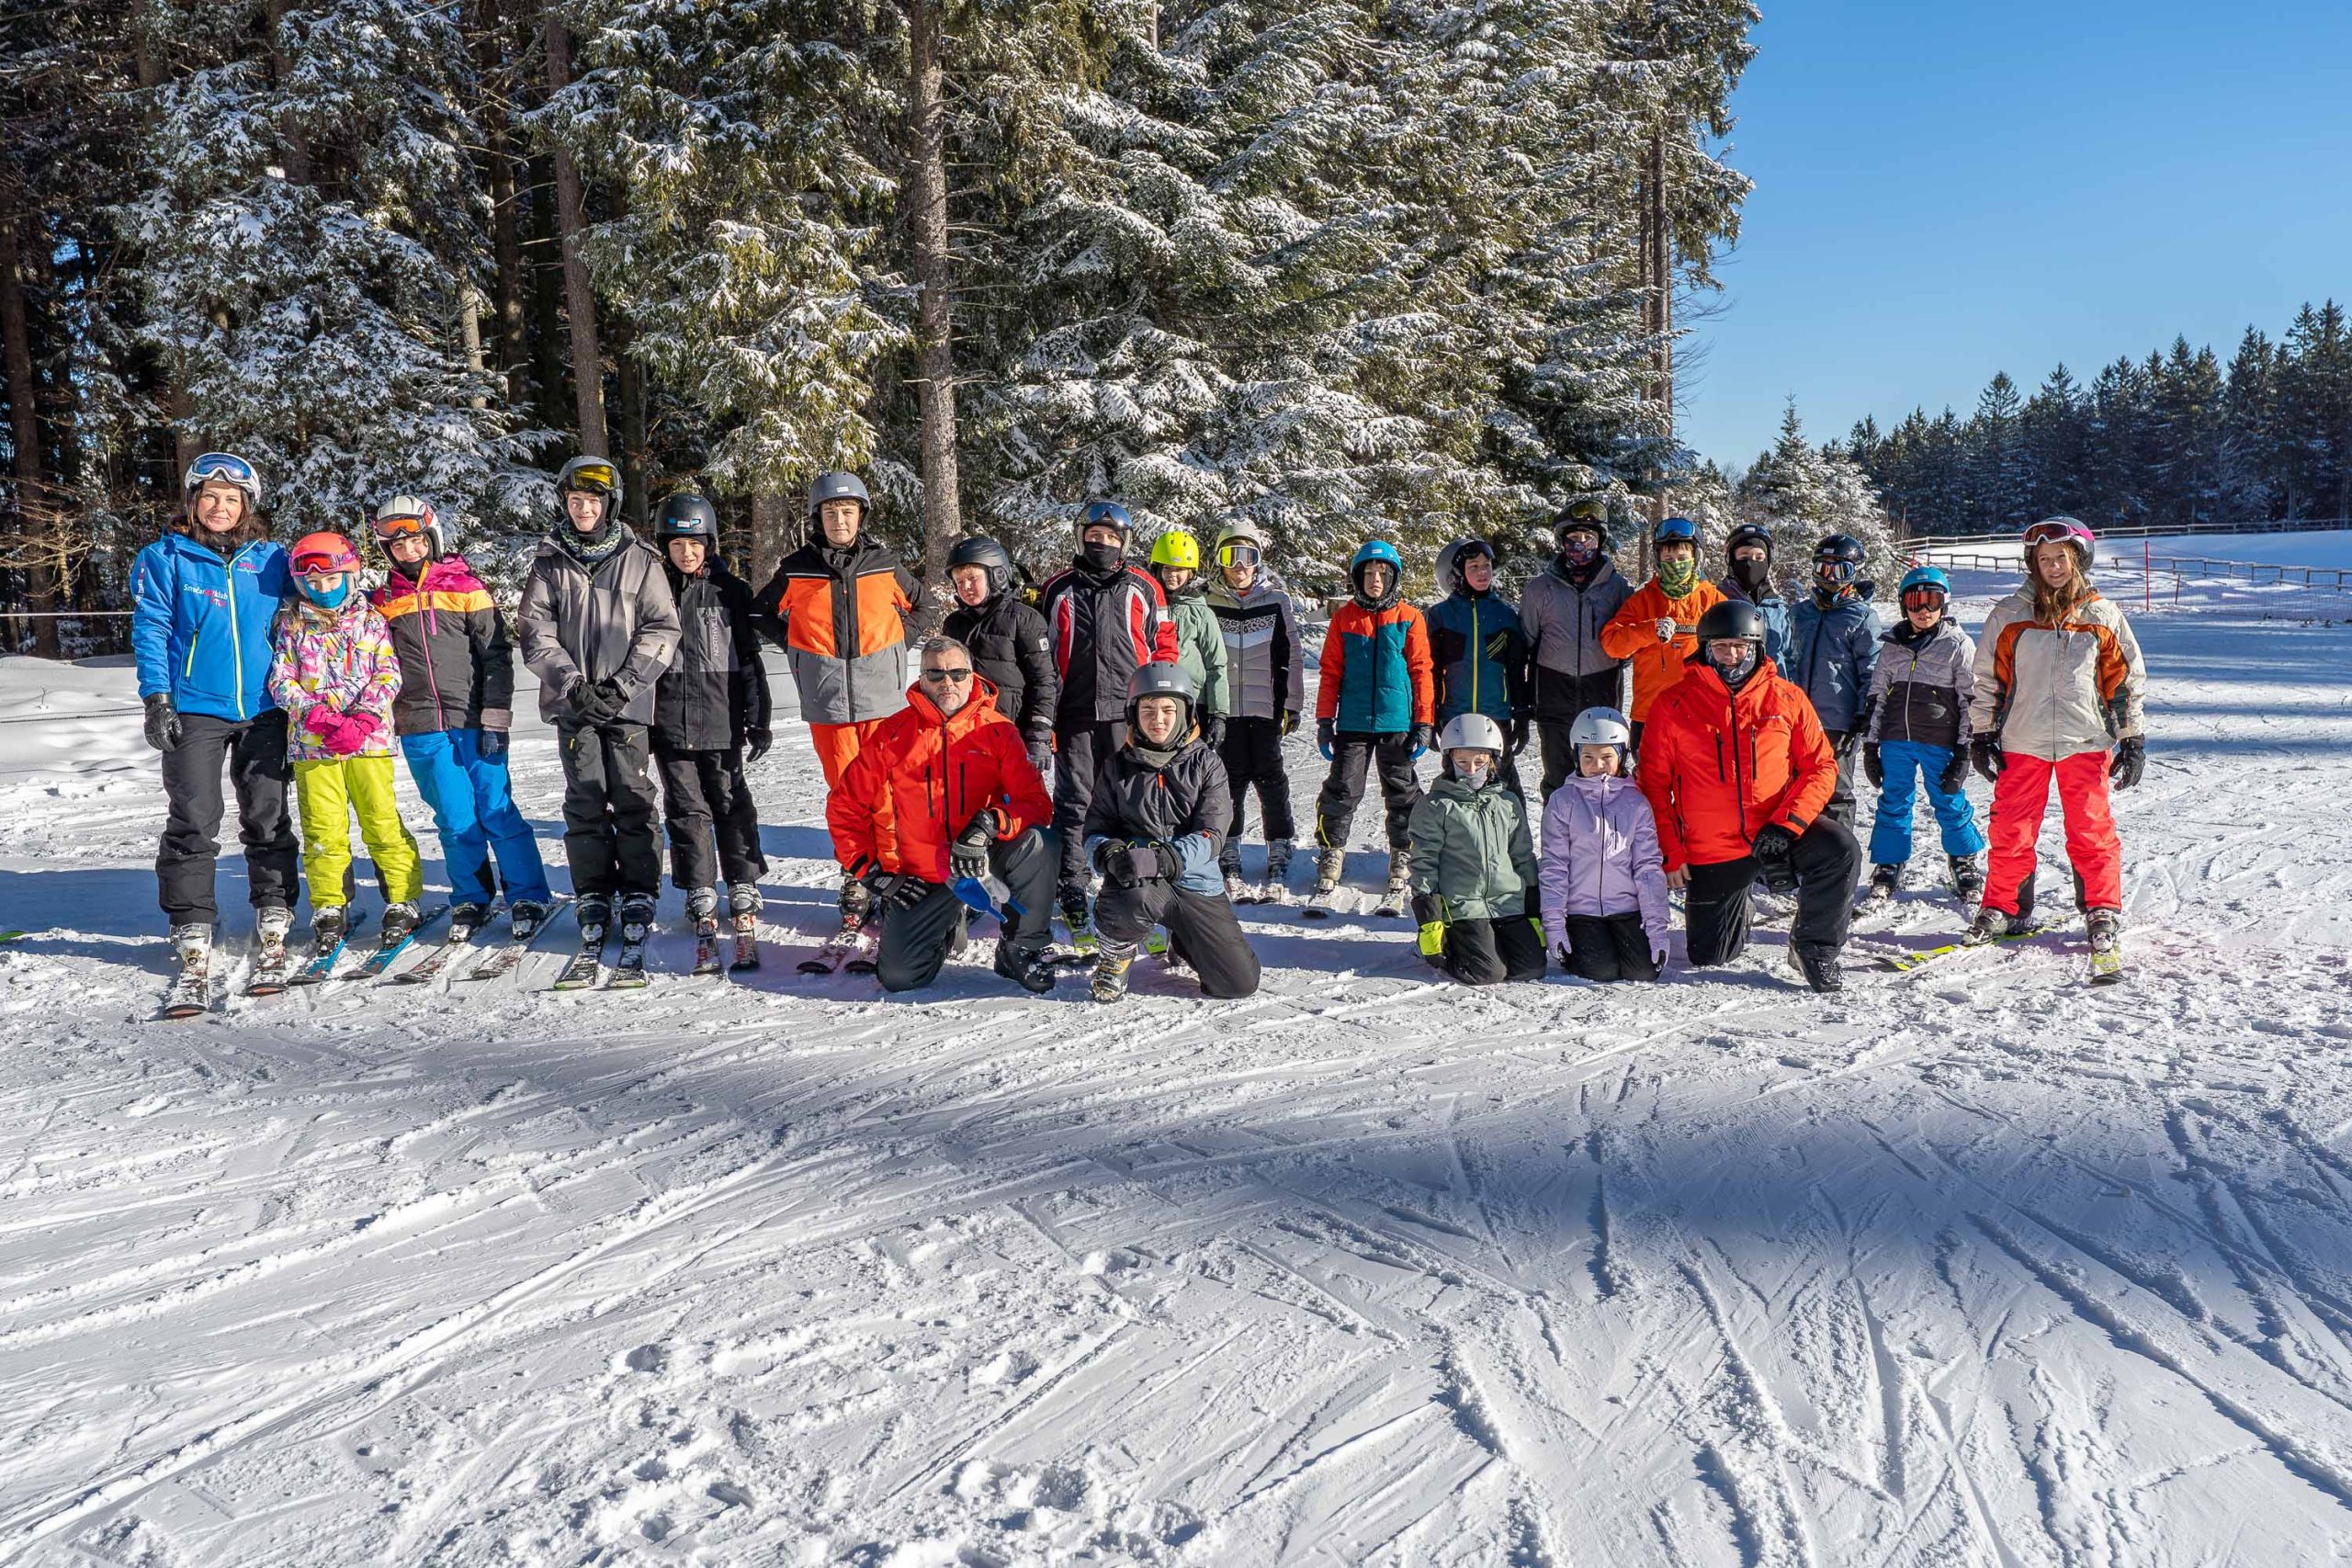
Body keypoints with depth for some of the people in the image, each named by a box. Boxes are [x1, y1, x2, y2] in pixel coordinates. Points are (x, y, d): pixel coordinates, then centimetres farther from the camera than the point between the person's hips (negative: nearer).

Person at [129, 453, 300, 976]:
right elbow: (150, 630, -1)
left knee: (268, 816, 9)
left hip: (262, 709, 2)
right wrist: (157, 699, -10)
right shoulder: (165, 559, 1)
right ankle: (191, 924, 6)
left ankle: (274, 909, 21)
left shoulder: (269, 559, 6)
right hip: (194, 710, -2)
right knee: (193, 821, -3)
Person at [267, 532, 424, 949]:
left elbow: (388, 676, 1)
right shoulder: (293, 625, 9)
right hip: (311, 742, 1)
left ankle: (403, 901, 6)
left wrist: (362, 720, -13)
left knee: (383, 822, -3)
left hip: (369, 739, -1)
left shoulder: (371, 621, 7)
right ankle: (328, 908, 11)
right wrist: (320, 717, -12)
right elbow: (281, 683, 4)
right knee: (323, 829, 2)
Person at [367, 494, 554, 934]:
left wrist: (495, 718, -7)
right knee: (455, 820, 3)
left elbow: (496, 655, 0)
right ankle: (470, 900, 16)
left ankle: (529, 897, 4)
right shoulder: (383, 601, 11)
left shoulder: (466, 588, 2)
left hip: (474, 723, -2)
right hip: (421, 731, 2)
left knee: (497, 811, -4)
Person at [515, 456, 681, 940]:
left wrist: (623, 684, -10)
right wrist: (573, 683, -10)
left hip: (628, 701, -1)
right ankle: (593, 896, 11)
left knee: (633, 799, -2)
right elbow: (535, 631, 2)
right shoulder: (549, 563, 6)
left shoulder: (638, 560, 2)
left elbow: (662, 628, -2)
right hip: (572, 701, 1)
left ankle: (639, 894, 7)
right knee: (585, 802, 3)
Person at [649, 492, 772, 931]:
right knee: (686, 809, 6)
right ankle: (700, 894, 15)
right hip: (670, 724, 1)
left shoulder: (731, 590, 2)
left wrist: (759, 720, 1)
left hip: (722, 722, -1)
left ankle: (744, 887, 16)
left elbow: (749, 658, 3)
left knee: (731, 803, 4)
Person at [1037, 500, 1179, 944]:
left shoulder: (1143, 589, 8)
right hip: (1075, 716, 1)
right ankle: (1072, 899, 8)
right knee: (1073, 806, 2)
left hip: (1129, 714, 0)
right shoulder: (1057, 590, 10)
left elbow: (1164, 647, 10)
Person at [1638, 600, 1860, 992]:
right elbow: (1654, 783, -1)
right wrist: (1669, 853, -7)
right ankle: (1741, 907, 42)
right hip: (1710, 851, 0)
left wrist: (1787, 824, -18)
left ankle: (1814, 947, -6)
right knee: (1708, 958, 6)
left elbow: (1820, 766, -2)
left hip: (1777, 832, 0)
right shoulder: (1674, 705, -5)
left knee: (1840, 850, -29)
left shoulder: (1786, 698, -2)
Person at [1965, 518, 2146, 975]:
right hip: (2022, 743, 0)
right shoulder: (2009, 615, 4)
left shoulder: (2103, 616, 5)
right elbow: (1987, 679, 9)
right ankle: (2003, 909, 15)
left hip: (2085, 742, 0)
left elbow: (2127, 680, 10)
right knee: (2010, 831, 2)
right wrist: (1982, 733, 5)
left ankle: (2103, 915, 12)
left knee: (2092, 831, 0)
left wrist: (2133, 740, 8)